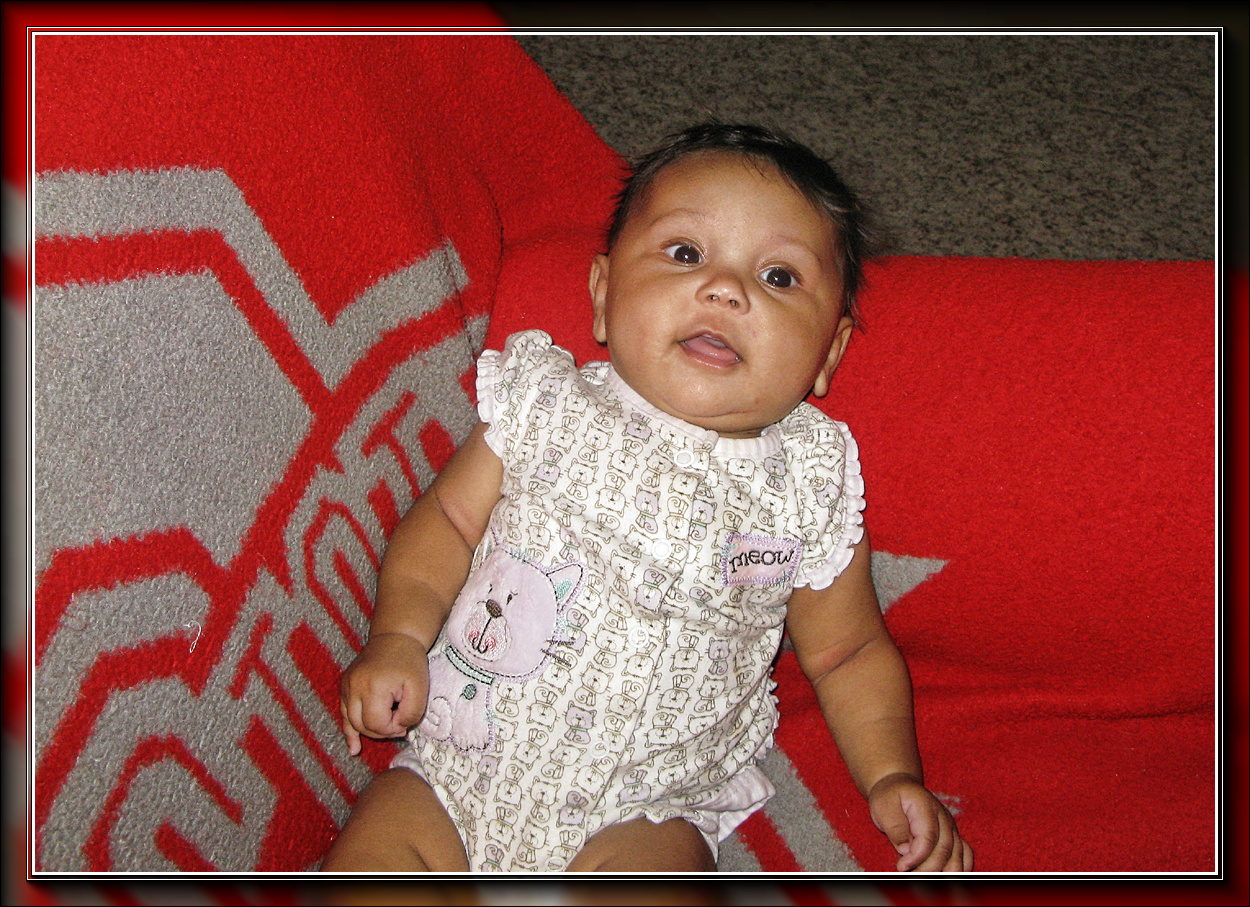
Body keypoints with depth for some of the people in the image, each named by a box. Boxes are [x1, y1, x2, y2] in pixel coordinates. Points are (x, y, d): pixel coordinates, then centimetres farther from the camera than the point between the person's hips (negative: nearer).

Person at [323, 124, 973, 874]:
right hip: (460, 763, 2)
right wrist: (398, 636, -10)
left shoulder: (811, 488, -5)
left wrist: (893, 777, -5)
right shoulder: (545, 406, -4)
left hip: (639, 814, -1)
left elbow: (848, 653, 7)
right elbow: (449, 517, 5)